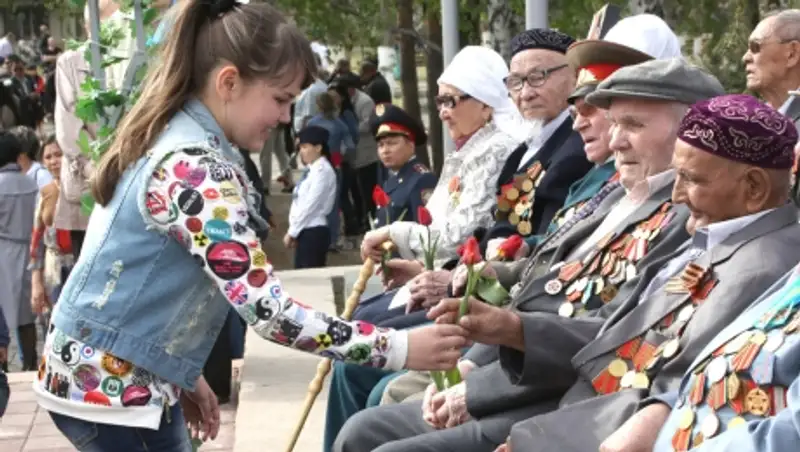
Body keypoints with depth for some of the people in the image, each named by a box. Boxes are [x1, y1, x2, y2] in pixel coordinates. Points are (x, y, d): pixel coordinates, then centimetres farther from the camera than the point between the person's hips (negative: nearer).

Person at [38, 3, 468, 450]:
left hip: (139, 379, 9)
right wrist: (400, 348, -25)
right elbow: (267, 309, -29)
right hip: (106, 388, -9)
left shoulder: (173, 139, 7)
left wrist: (183, 374, 18)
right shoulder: (194, 169, -24)